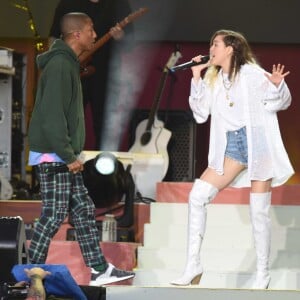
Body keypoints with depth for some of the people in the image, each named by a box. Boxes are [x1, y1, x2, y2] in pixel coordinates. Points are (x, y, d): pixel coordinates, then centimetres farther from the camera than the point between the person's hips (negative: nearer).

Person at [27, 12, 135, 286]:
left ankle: (100, 270, 14)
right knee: (54, 215, -6)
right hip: (52, 155, -10)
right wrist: (68, 155, -21)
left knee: (84, 211, 10)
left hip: (64, 156, 10)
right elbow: (52, 116, -23)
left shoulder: (69, 64, 15)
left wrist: (72, 154, 16)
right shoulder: (59, 66, -17)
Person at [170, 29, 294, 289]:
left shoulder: (252, 73, -4)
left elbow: (283, 102, -2)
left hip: (258, 144, -5)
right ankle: (193, 266, -5)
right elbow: (201, 114, 7)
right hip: (231, 146, 6)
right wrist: (196, 79, 1)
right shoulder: (213, 79, 13)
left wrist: (277, 86, -24)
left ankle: (263, 274, 9)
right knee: (198, 195, -7)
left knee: (259, 211, -3)